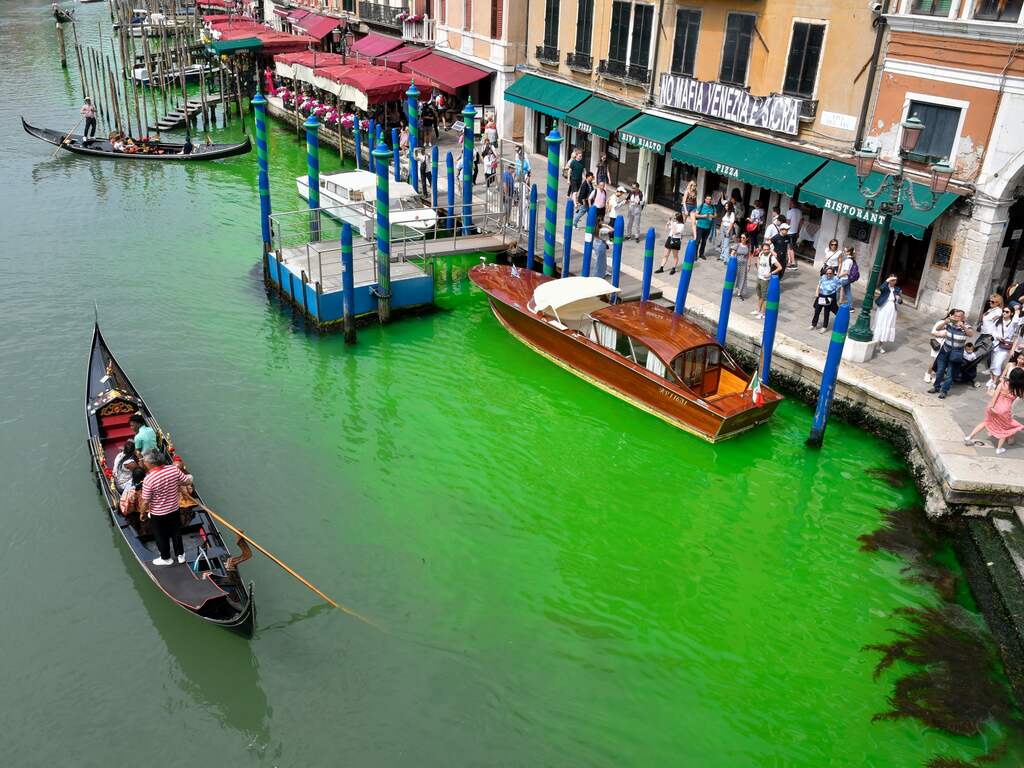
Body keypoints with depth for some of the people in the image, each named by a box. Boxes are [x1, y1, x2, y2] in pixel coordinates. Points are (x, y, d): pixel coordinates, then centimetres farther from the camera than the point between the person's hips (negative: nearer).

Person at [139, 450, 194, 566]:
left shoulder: (148, 480, -29)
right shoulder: (174, 469, -19)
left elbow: (145, 501, -20)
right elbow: (188, 481, -5)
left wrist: (142, 513, -2)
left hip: (158, 514, -4)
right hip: (174, 510, 4)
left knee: (161, 537, 20)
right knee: (176, 533, 25)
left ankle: (166, 558, 38)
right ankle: (180, 555, 40)